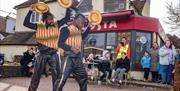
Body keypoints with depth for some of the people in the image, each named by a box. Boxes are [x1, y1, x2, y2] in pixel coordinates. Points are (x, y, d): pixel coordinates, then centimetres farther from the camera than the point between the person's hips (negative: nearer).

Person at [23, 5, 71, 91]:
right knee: (36, 75, 11)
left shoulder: (56, 25, 1)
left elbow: (67, 18, 1)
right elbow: (26, 23, -8)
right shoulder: (39, 26, -3)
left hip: (53, 54, 1)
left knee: (57, 74, 4)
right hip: (42, 54, -1)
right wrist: (31, 11, -15)